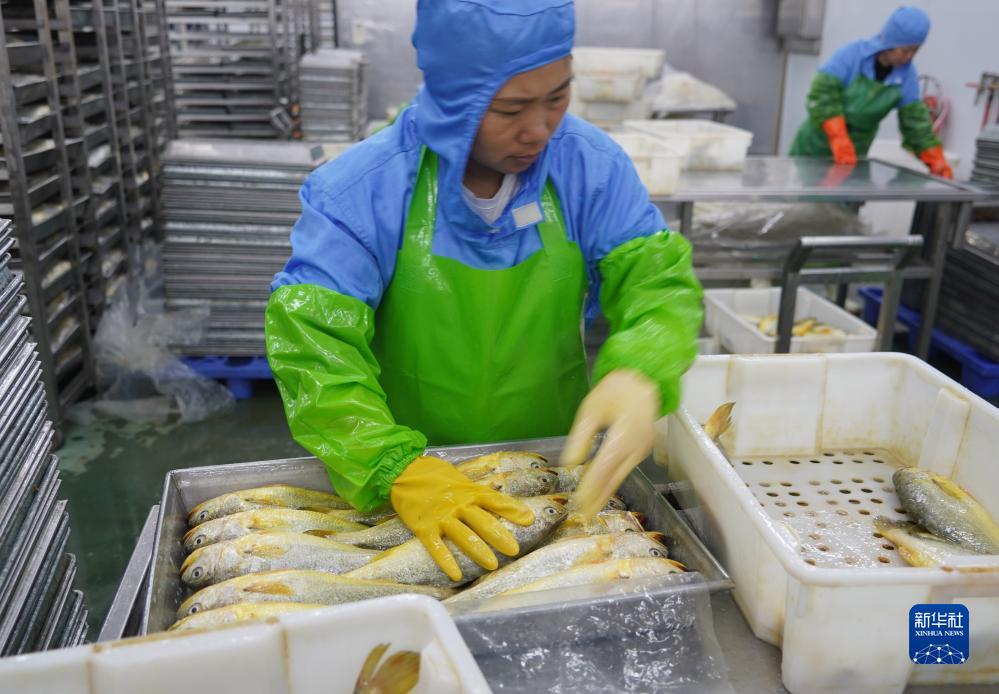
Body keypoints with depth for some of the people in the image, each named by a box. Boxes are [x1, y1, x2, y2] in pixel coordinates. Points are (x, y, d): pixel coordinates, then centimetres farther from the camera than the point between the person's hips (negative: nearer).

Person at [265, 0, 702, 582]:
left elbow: (658, 278, -9)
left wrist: (639, 374, -32)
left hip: (556, 466, 3)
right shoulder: (360, 190, -15)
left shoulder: (593, 165, -8)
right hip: (416, 467, -2)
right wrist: (400, 469, -35)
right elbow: (312, 342, -21)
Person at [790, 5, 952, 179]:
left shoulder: (907, 75, -6)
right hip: (815, 146, -3)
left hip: (854, 153, 3)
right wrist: (839, 140, -36)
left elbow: (915, 121, -3)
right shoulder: (852, 54, -17)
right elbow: (823, 95, -25)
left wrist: (936, 161, -12)